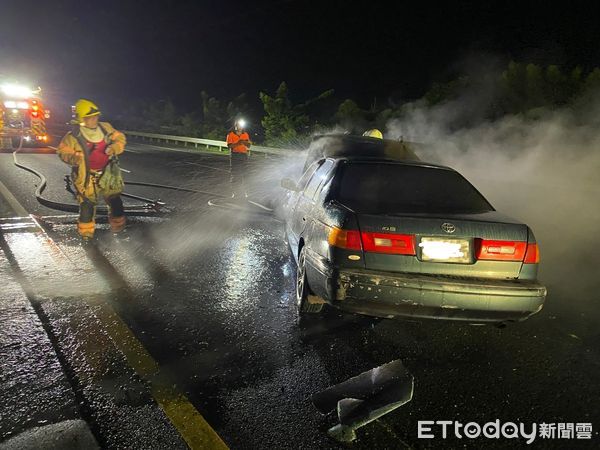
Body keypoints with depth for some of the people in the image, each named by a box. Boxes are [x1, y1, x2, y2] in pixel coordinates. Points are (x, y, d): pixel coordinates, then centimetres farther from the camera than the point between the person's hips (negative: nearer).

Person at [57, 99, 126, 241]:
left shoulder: (106, 128, -4)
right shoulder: (74, 136, -14)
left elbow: (120, 138, 7)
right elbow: (63, 151, -3)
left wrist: (115, 148, -14)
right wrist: (74, 158, -24)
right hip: (87, 177, -4)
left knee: (115, 200, 14)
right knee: (87, 204, 1)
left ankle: (118, 226, 35)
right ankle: (86, 231, 20)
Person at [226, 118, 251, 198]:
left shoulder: (246, 135, 11)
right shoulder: (231, 134, 3)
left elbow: (248, 147, 11)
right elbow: (230, 145, -7)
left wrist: (246, 143, -11)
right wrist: (238, 143, -21)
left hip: (243, 155, 2)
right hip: (234, 155, -2)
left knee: (243, 174, -1)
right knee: (234, 174, -4)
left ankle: (243, 191, 3)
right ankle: (235, 192, -1)